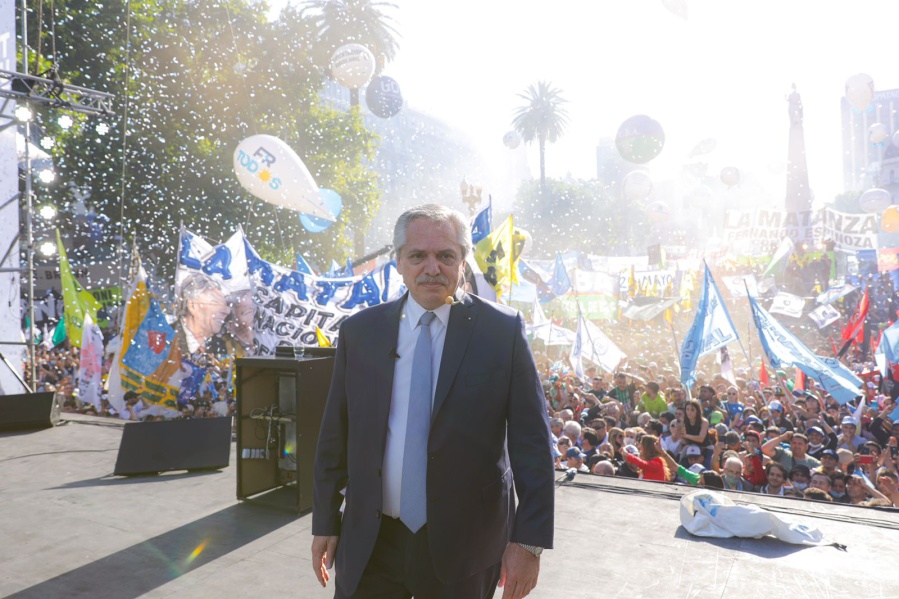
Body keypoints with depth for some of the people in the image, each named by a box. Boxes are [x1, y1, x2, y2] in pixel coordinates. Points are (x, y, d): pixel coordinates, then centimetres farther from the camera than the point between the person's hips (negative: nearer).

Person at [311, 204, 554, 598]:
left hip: (463, 548, -1)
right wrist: (325, 521, 8)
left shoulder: (502, 330, -7)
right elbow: (335, 436, 5)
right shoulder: (358, 332, 0)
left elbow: (531, 440, -7)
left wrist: (529, 540, -9)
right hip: (368, 544, 2)